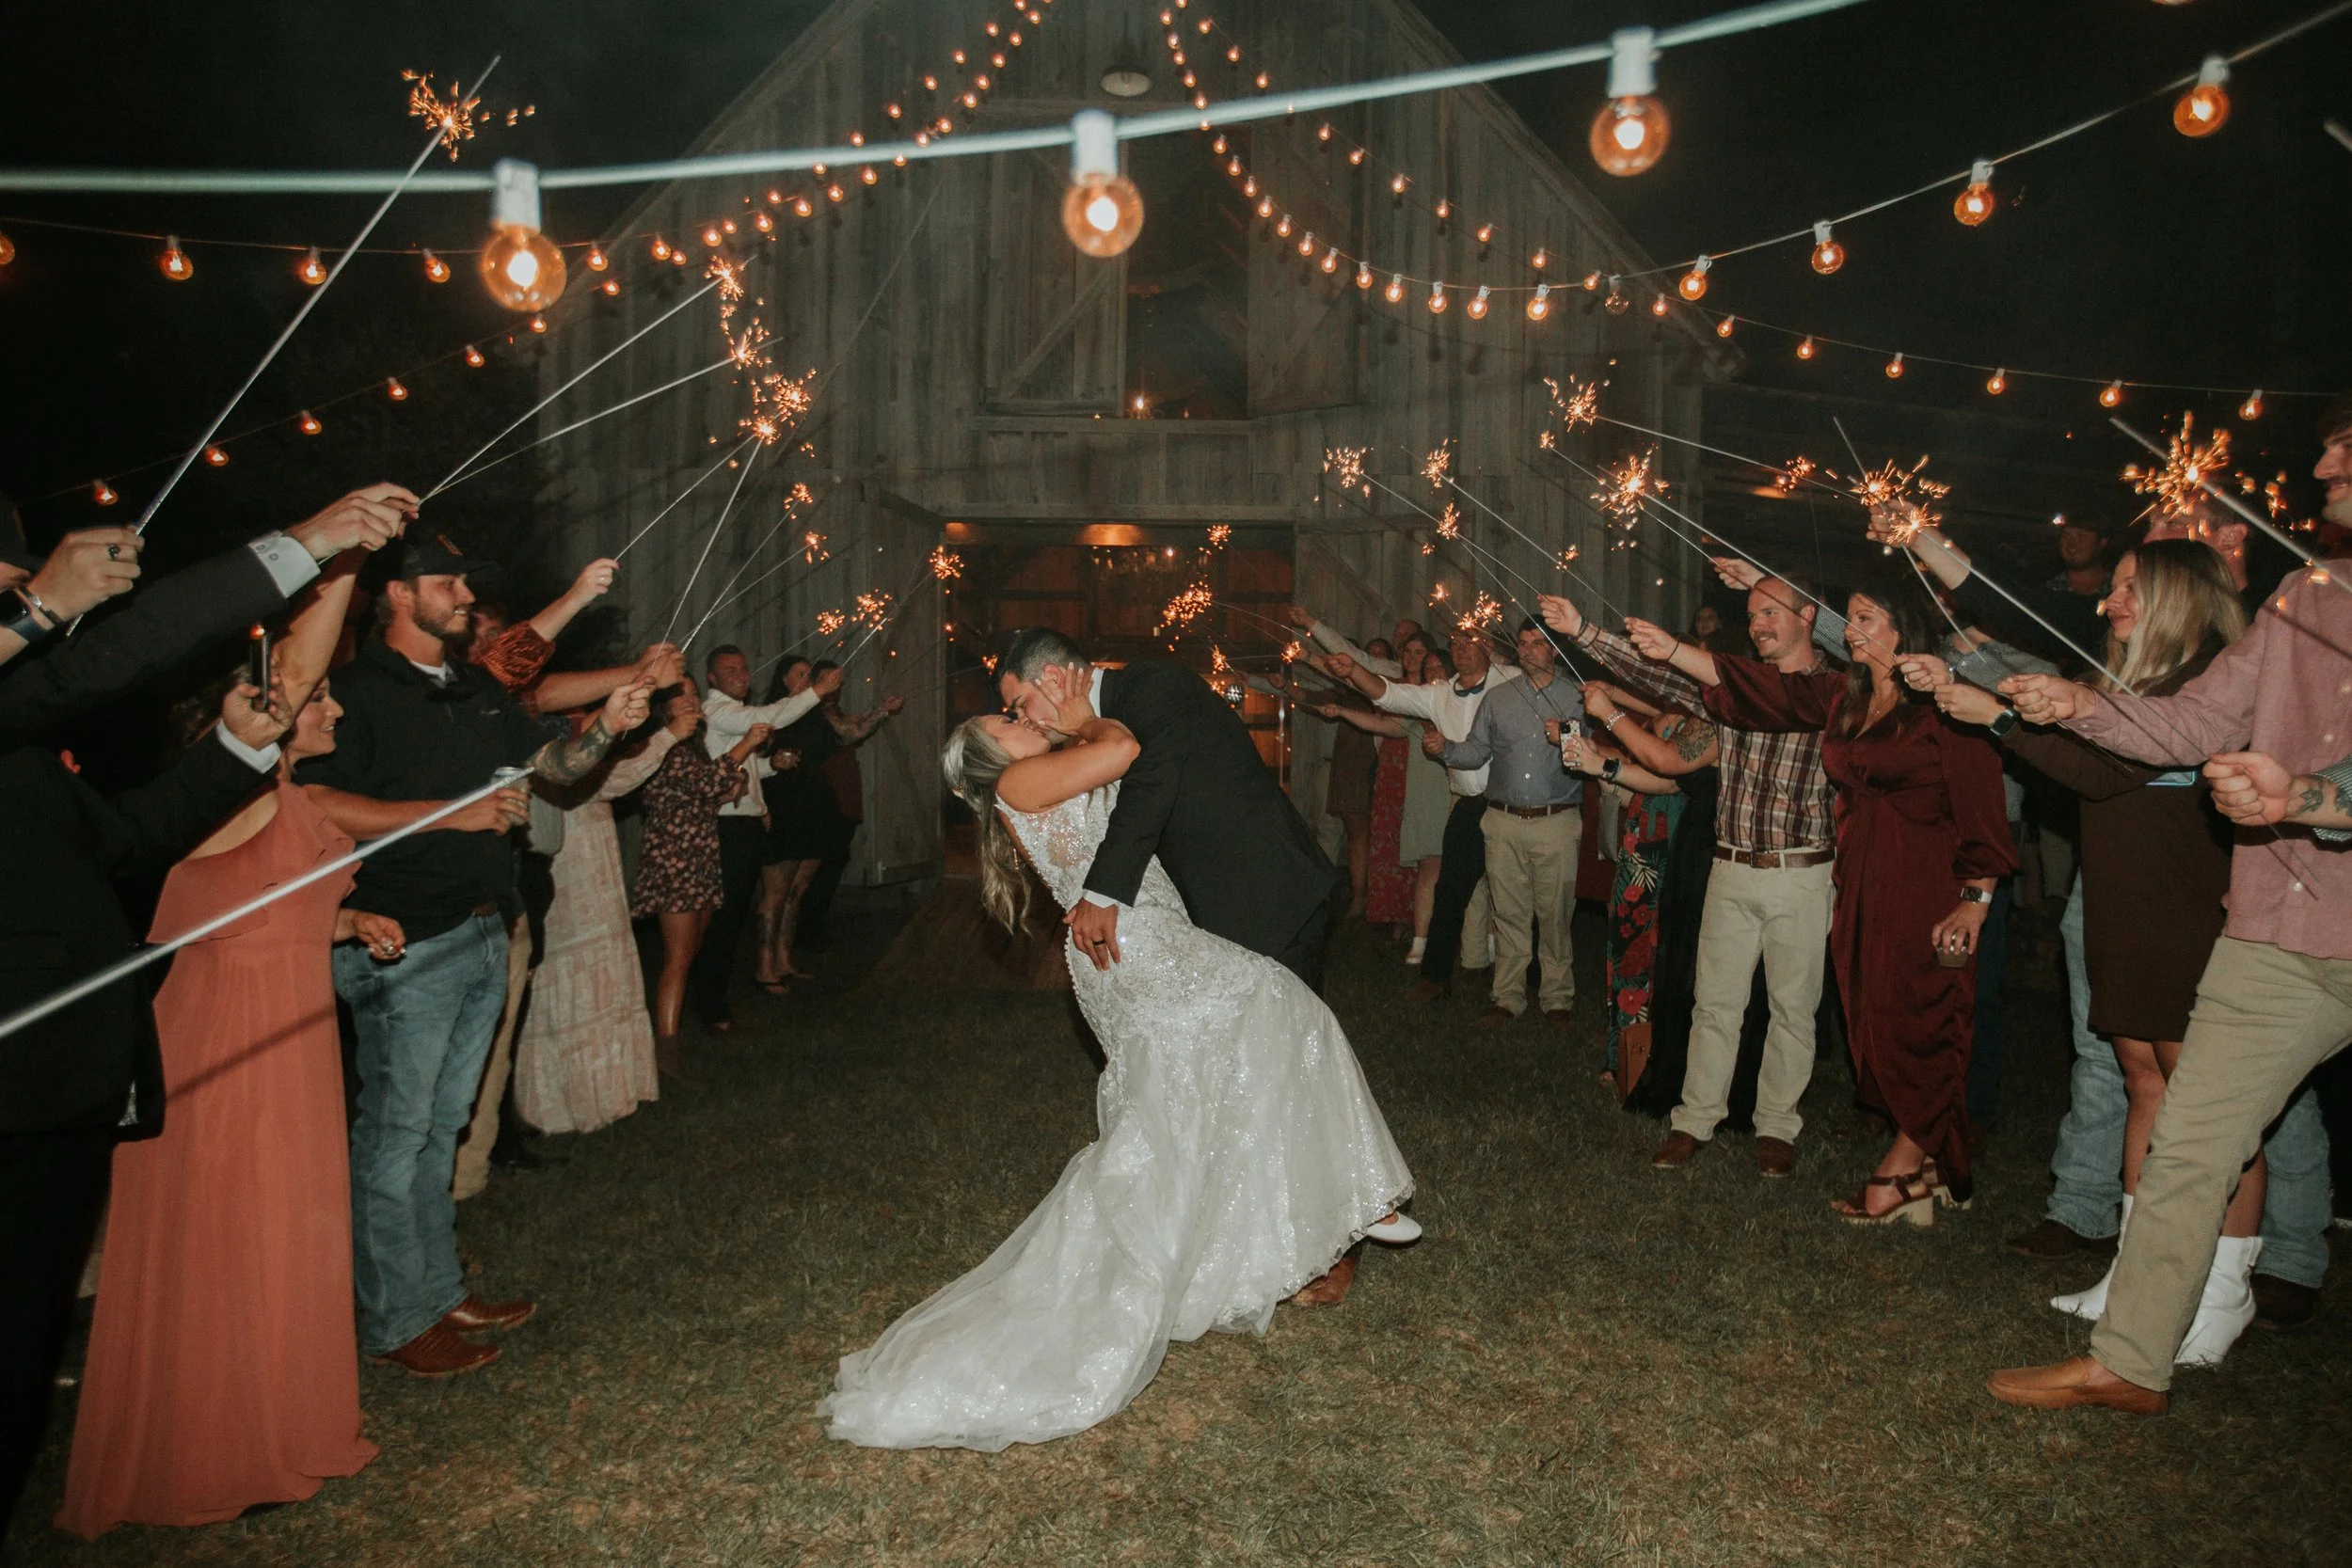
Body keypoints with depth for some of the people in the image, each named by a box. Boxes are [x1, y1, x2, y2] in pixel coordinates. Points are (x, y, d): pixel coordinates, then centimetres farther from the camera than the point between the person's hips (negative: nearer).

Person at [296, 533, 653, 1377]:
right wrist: (452, 814, -19)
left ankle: (440, 1292, 25)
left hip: (483, 935, 8)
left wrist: (605, 727, 0)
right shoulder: (357, 691, -8)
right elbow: (317, 805, -18)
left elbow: (552, 762, 20)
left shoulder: (479, 692, 17)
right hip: (408, 942, -8)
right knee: (395, 1132, 0)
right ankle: (397, 1321, 10)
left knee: (442, 1125, 15)